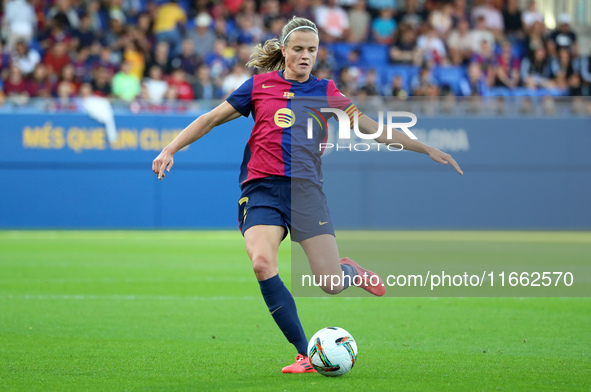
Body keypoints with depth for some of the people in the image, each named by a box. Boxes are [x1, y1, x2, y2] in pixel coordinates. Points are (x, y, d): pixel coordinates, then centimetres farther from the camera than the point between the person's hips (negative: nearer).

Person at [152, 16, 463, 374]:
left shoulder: (325, 91, 13)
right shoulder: (260, 85, 10)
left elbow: (375, 129, 16)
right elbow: (211, 119, 16)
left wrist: (428, 149, 14)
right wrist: (170, 149, 7)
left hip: (305, 187, 1)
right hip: (262, 187, -1)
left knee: (332, 284, -10)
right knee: (262, 262, -27)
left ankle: (350, 270, 32)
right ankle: (306, 355, -18)